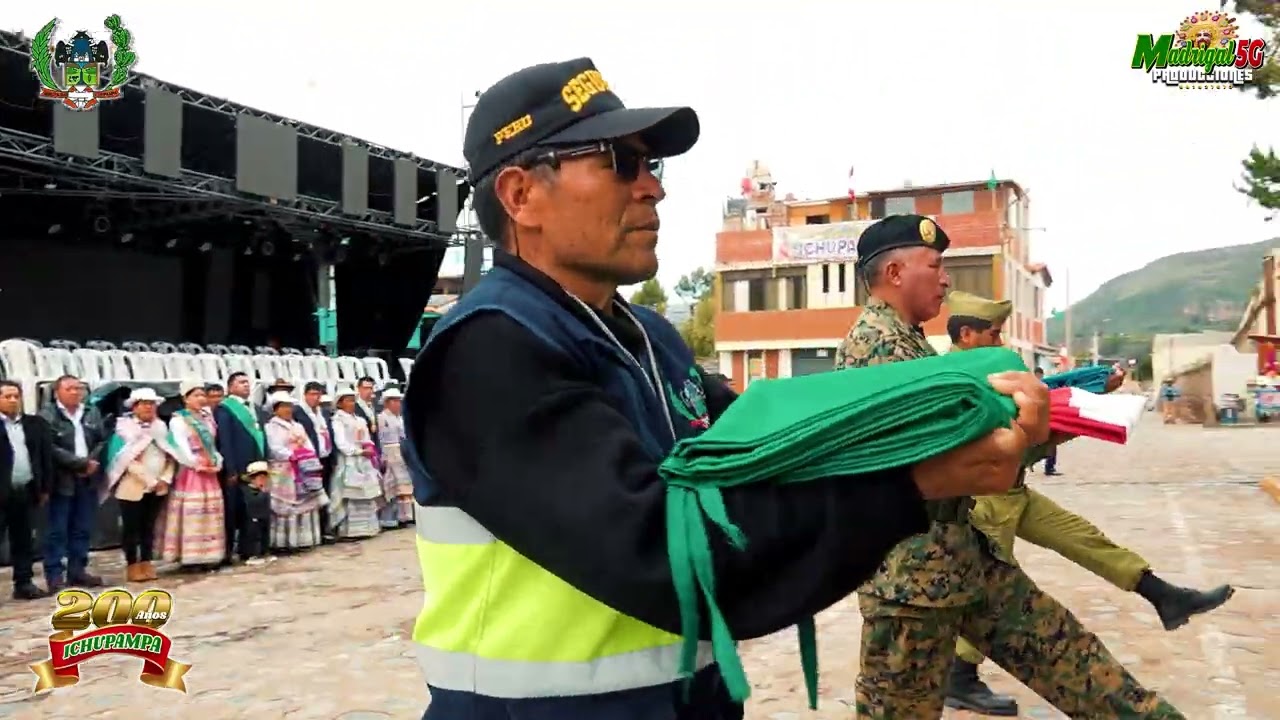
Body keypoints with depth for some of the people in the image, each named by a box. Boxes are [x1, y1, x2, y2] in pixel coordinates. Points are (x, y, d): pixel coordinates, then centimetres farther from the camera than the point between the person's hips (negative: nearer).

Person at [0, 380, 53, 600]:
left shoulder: (35, 423, 9)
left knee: (23, 541, 12)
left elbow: (46, 456, 10)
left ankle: (24, 583, 18)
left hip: (25, 491, 4)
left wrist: (45, 488, 7)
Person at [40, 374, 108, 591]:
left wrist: (92, 462, -8)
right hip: (61, 481, -5)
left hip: (88, 480, 6)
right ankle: (55, 575, 3)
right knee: (57, 531, -1)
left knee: (83, 529, 10)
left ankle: (77, 571, 18)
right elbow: (50, 448, -14)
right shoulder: (47, 416, -5)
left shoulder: (93, 414, 13)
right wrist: (81, 463, -16)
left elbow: (102, 441, 11)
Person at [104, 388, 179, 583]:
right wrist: (149, 481, -17)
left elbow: (171, 456, 8)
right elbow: (127, 460, -15)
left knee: (149, 527, 9)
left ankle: (146, 563, 16)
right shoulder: (125, 428, -6)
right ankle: (132, 566, 7)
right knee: (131, 527, 0)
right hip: (133, 487, -5)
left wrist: (165, 479, -6)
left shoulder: (161, 427, 9)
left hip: (158, 488, 5)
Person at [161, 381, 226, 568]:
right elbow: (181, 448, -13)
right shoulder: (178, 420, -4)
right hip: (190, 472, -7)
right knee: (192, 515, -7)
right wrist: (198, 465, -14)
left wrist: (217, 463, -3)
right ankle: (191, 557, -5)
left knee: (211, 515, 7)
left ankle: (209, 555, 12)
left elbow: (214, 444, 12)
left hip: (210, 473, 7)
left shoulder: (208, 419, 15)